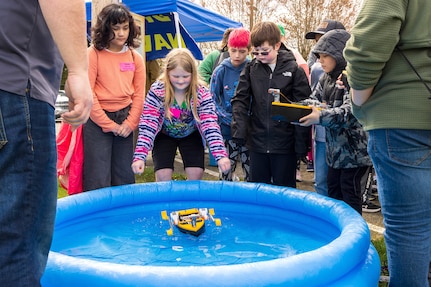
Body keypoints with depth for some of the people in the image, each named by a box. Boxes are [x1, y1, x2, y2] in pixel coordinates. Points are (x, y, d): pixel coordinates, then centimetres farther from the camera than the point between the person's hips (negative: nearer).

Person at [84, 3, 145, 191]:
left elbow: (139, 94, 6)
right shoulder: (93, 54, -6)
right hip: (98, 121, -4)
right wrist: (108, 124, -11)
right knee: (98, 179, -2)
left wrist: (130, 124, -5)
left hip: (124, 120, 4)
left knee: (124, 178, 9)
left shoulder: (135, 57, 7)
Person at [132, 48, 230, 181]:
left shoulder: (202, 93, -25)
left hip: (191, 135, 1)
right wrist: (140, 157, -40)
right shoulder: (157, 91, -28)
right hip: (165, 135, -1)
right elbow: (147, 125, -30)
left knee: (196, 174, -7)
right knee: (163, 176, -10)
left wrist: (221, 155, -42)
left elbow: (210, 125, -30)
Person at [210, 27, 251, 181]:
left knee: (252, 174, 4)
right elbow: (213, 101, 3)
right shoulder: (221, 71, 1)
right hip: (227, 130, 1)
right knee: (226, 170, 6)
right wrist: (231, 120, -8)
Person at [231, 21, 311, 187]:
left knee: (284, 190, 10)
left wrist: (302, 144, -8)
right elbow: (240, 100, 3)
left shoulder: (294, 70, -6)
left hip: (285, 143, -3)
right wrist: (239, 131, -10)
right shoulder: (250, 69, 2)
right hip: (257, 142, 3)